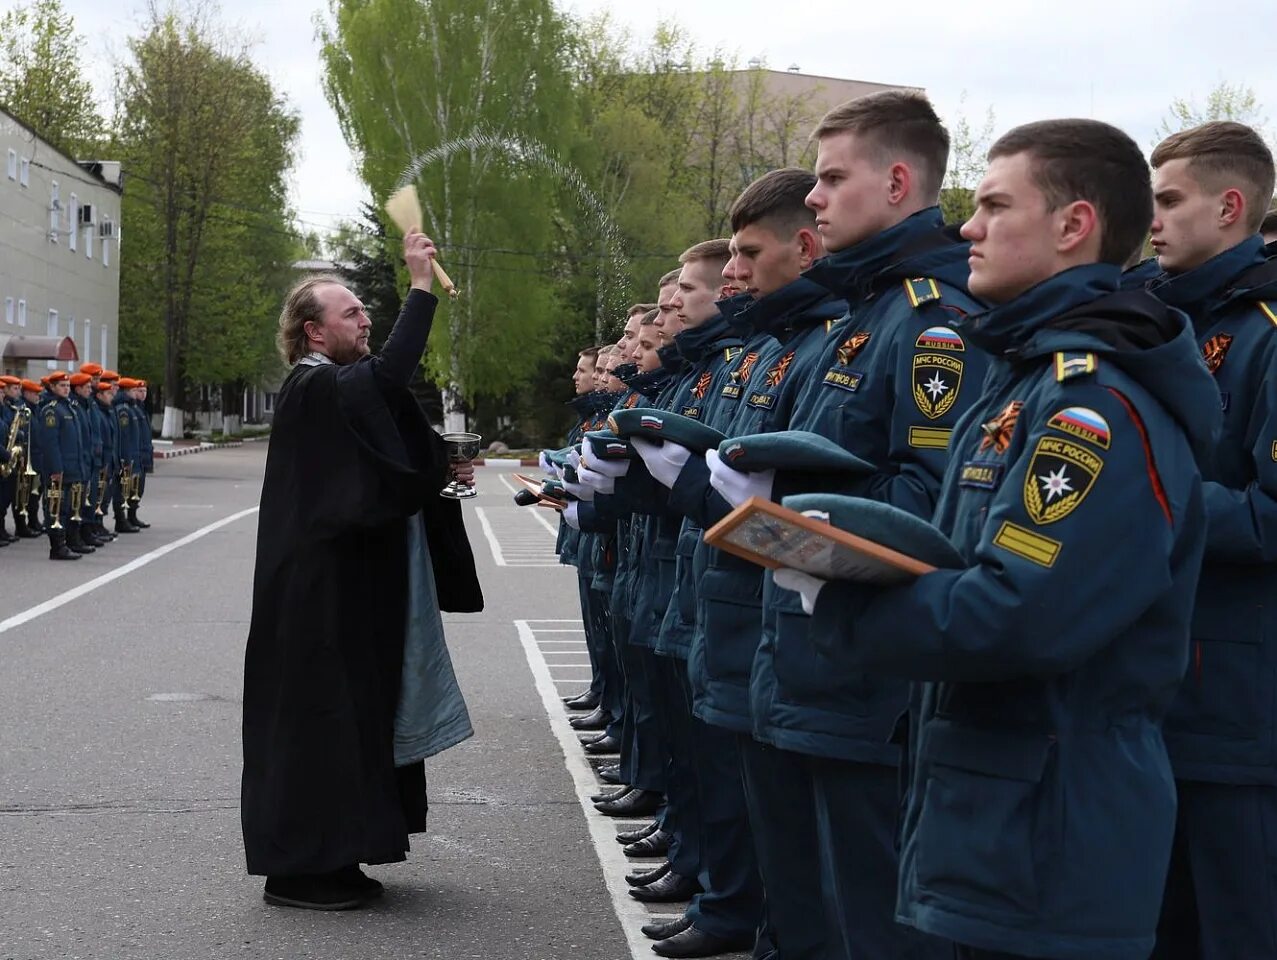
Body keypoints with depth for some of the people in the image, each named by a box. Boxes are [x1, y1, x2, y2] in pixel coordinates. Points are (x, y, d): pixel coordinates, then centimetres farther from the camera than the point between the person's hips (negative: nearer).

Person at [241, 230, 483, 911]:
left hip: (352, 583, 10)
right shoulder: (315, 388, -15)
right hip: (324, 588, -10)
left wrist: (443, 472, 4)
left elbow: (377, 470, 20)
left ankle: (330, 856, 21)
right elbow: (393, 370, -32)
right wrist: (422, 284, -26)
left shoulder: (340, 386, 17)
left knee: (353, 711, 13)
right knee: (319, 712, -4)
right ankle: (297, 868, 5)